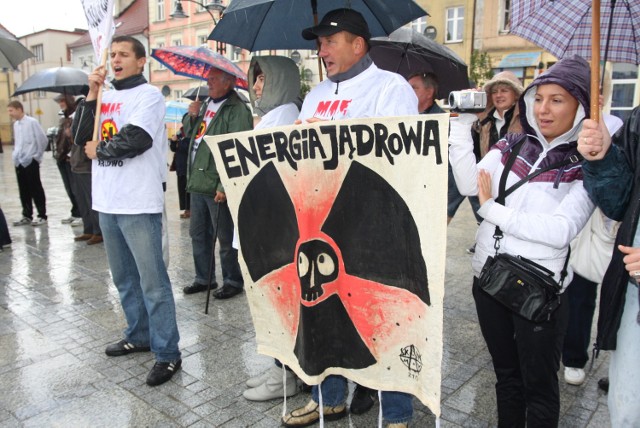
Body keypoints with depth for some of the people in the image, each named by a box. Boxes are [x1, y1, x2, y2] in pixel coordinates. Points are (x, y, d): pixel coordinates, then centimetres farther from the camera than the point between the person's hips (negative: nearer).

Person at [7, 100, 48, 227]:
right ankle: (27, 216, 18)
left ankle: (42, 216, 7)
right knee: (23, 190, 10)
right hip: (19, 162, 7)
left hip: (30, 161, -7)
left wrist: (37, 156, -4)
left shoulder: (32, 122, -10)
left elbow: (43, 139, -10)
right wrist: (16, 154, 10)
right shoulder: (15, 124, 11)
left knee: (36, 189, 0)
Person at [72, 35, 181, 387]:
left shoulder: (148, 95, -5)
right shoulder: (105, 98, 16)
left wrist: (98, 150, -3)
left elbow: (135, 140, -18)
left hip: (139, 204, -8)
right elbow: (81, 138, 8)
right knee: (124, 278, 18)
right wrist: (91, 96, 0)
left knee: (152, 282, -5)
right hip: (108, 202, 8)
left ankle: (167, 353, 4)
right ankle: (139, 335, 34)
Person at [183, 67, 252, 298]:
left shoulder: (237, 110, -13)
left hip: (217, 186, -9)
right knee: (198, 234, 17)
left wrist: (225, 186, -23)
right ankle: (203, 278, 32)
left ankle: (233, 281, 20)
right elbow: (191, 134, 26)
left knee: (225, 237, 3)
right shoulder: (207, 105, 16)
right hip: (198, 183, 9)